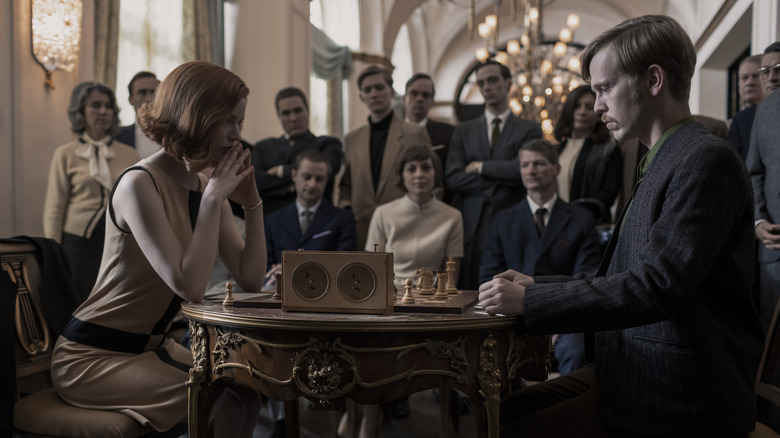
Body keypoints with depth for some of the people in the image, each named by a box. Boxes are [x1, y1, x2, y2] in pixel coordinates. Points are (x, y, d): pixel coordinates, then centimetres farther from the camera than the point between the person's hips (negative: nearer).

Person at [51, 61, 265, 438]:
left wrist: (252, 202, -9)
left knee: (249, 388, -7)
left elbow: (251, 281, -1)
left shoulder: (205, 187, 3)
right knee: (219, 399, -22)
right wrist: (212, 197, -23)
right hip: (90, 357, -7)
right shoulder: (141, 184, -21)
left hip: (150, 346, 8)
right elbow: (189, 287, -29)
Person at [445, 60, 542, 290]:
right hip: (470, 228, 2)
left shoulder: (529, 130, 8)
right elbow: (452, 178, 1)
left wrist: (480, 167, -2)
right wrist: (497, 182, -7)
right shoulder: (463, 131, 14)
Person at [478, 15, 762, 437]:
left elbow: (656, 287, -24)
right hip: (638, 370, 9)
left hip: (678, 394, -8)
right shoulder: (664, 162, 14)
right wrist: (536, 285, 8)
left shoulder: (707, 159, -16)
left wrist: (528, 301, -19)